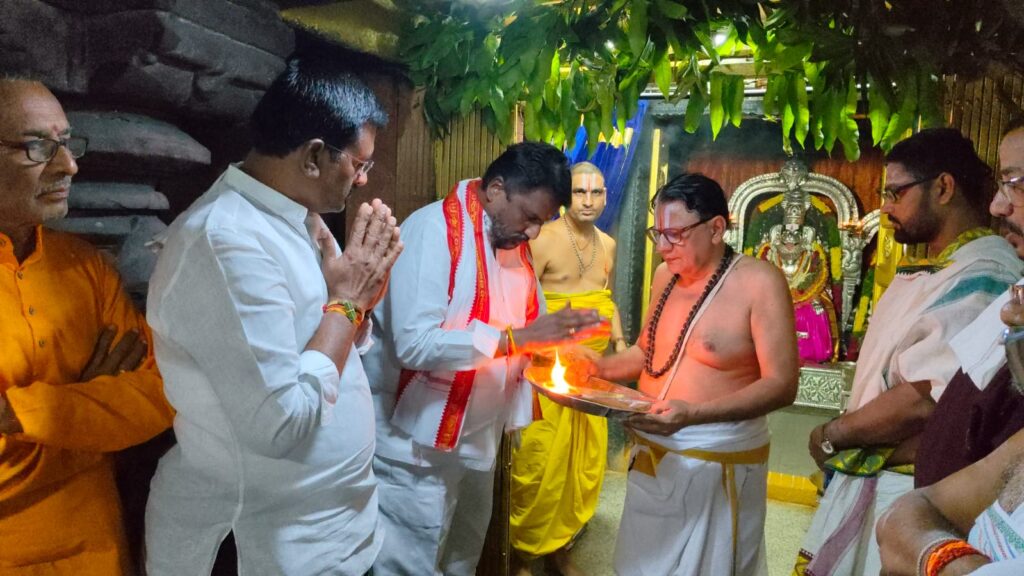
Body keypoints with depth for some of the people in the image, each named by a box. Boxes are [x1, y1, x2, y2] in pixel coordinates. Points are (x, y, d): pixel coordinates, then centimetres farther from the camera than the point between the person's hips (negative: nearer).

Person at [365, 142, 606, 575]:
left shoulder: (512, 240, 6)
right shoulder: (433, 230, -21)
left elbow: (526, 325, 14)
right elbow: (414, 344, -31)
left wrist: (564, 333, -6)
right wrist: (518, 338, -29)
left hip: (479, 438, 8)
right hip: (417, 446, -8)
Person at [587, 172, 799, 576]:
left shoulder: (759, 282, -16)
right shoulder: (666, 274, 4)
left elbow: (782, 384, -20)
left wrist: (693, 414, -32)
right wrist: (598, 368, -3)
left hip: (716, 463, -6)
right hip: (651, 453, 6)